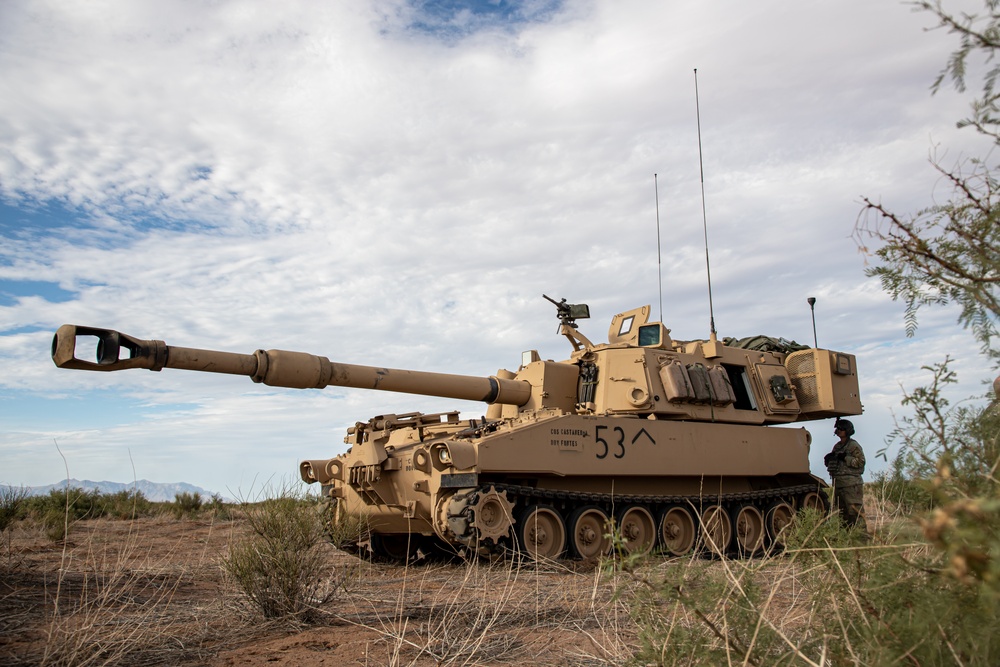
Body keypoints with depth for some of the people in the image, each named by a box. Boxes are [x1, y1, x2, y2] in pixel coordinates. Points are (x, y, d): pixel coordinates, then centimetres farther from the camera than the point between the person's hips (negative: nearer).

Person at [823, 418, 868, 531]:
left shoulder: (853, 445, -5)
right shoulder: (837, 446, 19)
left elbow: (860, 462, -15)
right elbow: (832, 464, 24)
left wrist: (845, 458, -20)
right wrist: (828, 459, 3)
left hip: (851, 484, -8)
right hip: (838, 483, 8)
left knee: (855, 511, -11)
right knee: (841, 511, 12)